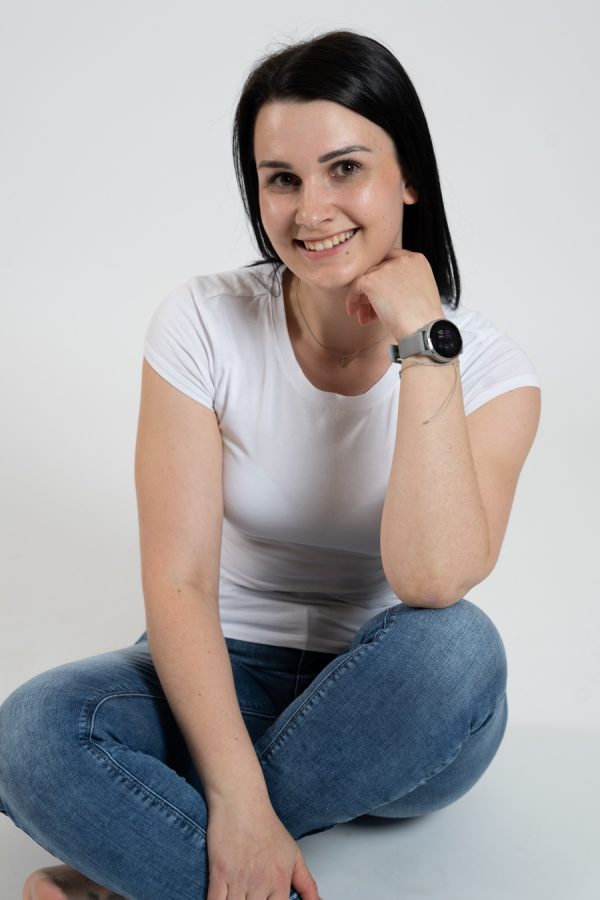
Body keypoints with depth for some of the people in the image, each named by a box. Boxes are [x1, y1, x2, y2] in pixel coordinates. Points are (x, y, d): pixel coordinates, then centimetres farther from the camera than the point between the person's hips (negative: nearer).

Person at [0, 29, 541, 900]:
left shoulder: (488, 367, -10)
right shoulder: (203, 325, -10)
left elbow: (430, 582, -27)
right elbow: (177, 583, -16)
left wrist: (422, 343, -26)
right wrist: (239, 799, -26)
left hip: (393, 712, 1)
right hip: (228, 678, 0)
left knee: (458, 646, -34)